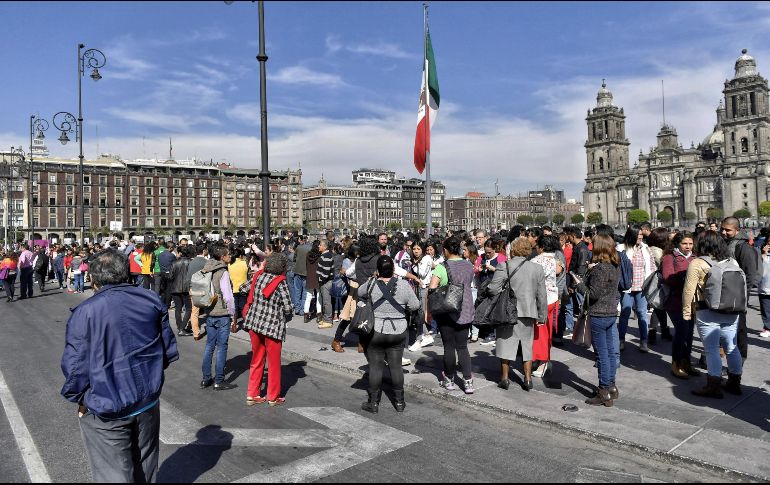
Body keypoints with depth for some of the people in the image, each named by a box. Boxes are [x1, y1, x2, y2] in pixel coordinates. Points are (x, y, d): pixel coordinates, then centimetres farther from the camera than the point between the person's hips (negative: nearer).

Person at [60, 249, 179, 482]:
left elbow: (75, 366, -15)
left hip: (106, 411, -4)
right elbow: (169, 350, 3)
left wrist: (81, 401, 3)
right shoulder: (152, 301, -3)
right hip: (148, 402, 4)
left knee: (114, 474, 10)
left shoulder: (84, 313, -15)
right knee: (146, 468, 23)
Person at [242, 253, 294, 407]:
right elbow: (288, 308, -15)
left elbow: (251, 299, 9)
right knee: (274, 363, 10)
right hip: (273, 326, -5)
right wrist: (287, 316, 5)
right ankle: (273, 397, 20)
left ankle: (252, 395, 23)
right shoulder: (280, 282, -14)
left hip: (254, 324, 5)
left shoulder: (260, 277, 3)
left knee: (257, 360, 18)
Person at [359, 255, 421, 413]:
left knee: (375, 366, 8)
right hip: (398, 331, 1)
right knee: (396, 366, 11)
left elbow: (359, 293, 10)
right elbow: (415, 305, -5)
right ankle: (399, 402, 19)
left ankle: (374, 402, 15)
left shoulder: (371, 284, -10)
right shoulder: (403, 284, -12)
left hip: (375, 331, -1)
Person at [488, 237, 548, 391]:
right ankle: (528, 378, 17)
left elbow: (492, 288, -15)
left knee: (506, 341, 9)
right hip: (528, 312, 3)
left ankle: (505, 377, 15)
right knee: (527, 344, 14)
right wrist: (542, 316, 13)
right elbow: (542, 295, 5)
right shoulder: (537, 268, 1)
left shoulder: (505, 266, -10)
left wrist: (487, 290, 8)